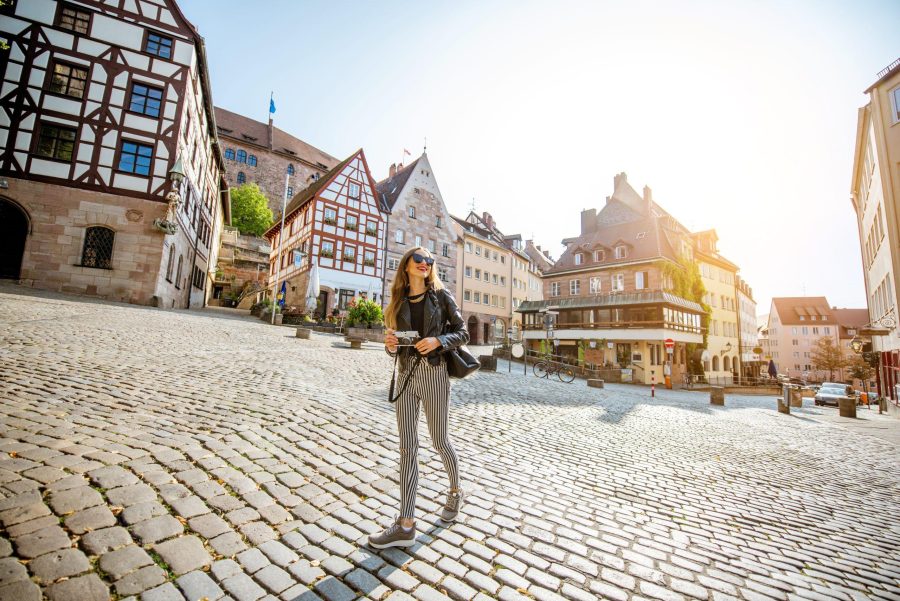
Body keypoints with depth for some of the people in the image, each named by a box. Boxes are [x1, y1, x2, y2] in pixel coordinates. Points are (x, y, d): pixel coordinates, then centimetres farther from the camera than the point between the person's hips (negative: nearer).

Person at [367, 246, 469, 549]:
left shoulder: (441, 295, 1)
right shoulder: (399, 300, 11)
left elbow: (462, 333, 0)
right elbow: (396, 343, 15)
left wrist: (437, 340, -17)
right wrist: (391, 344, -8)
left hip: (434, 372, -3)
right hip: (405, 374, 3)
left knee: (440, 441, 10)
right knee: (407, 447, 3)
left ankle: (455, 492, 39)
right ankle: (406, 525, 12)